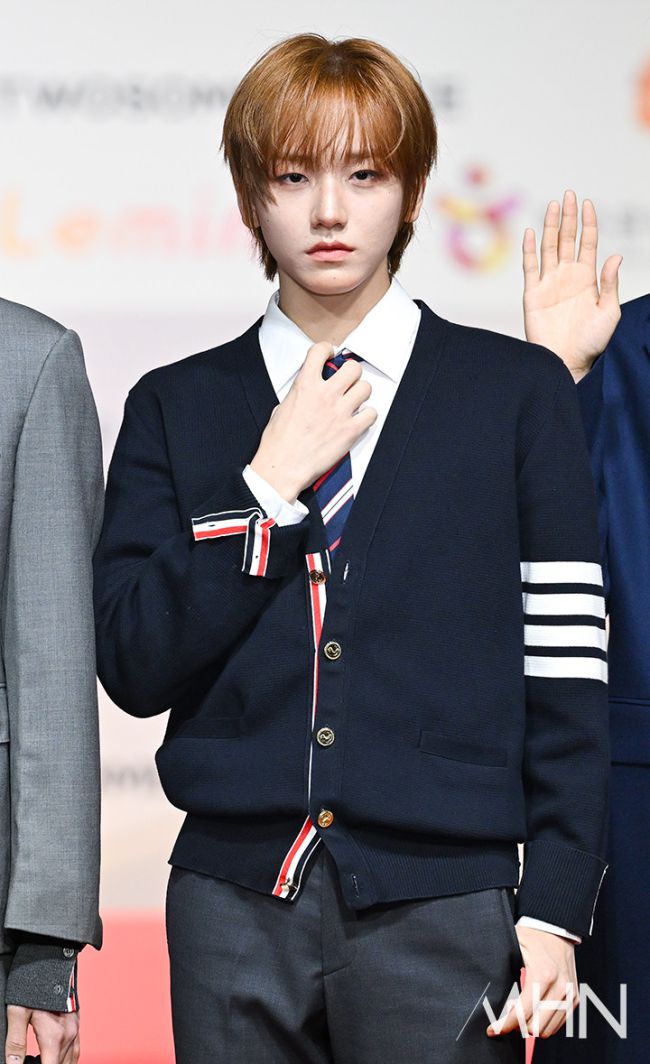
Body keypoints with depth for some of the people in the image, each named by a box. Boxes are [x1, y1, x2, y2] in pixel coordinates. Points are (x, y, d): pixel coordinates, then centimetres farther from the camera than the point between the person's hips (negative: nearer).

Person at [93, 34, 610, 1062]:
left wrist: (555, 908, -4)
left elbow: (567, 673, 2)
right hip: (235, 908, 2)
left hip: (442, 909, -1)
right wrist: (270, 486, -7)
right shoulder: (175, 407, 9)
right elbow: (133, 667, 0)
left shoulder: (518, 393, 5)